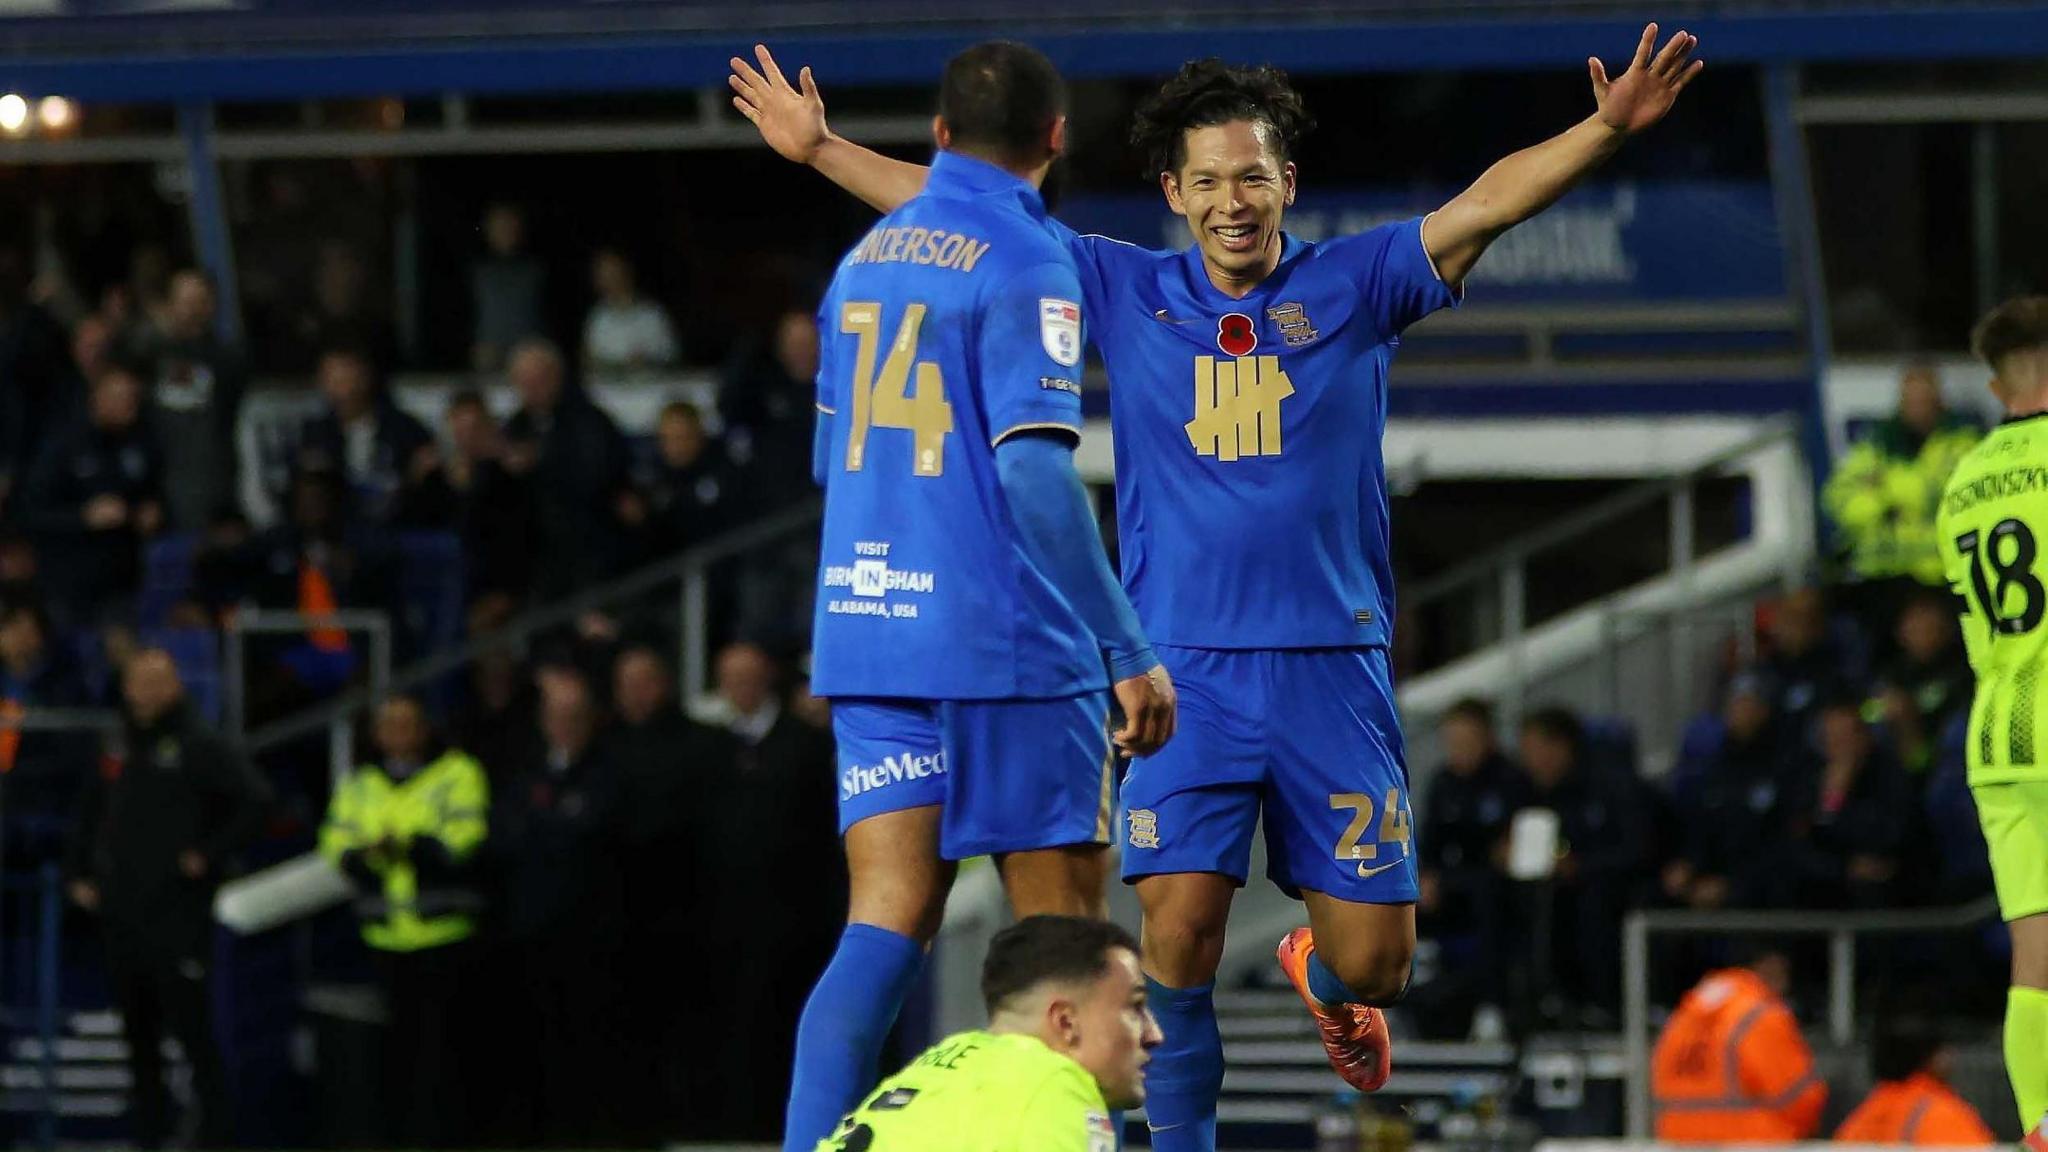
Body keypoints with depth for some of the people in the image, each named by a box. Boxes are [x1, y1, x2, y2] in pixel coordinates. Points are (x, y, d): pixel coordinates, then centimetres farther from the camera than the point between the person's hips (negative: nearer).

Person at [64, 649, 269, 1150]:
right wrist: (80, 874, 16)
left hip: (179, 915, -6)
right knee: (137, 1028, 10)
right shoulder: (118, 749, 15)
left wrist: (210, 856, -13)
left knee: (190, 1022, -8)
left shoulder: (201, 746, -5)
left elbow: (254, 801, -12)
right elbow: (90, 818, 28)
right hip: (122, 915, 6)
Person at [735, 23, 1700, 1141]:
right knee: (1177, 928, -14)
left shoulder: (1353, 286, 3)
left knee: (1372, 963, 0)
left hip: (1333, 666, 0)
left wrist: (1606, 128, -24)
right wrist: (818, 147, 8)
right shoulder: (1128, 294, 6)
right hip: (1186, 669, 0)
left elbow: (1489, 202, -9)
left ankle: (1318, 973, 37)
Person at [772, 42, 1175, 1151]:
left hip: (866, 632, 6)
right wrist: (1129, 653, -16)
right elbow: (1036, 473, -18)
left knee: (887, 923, 1)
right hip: (1005, 643, -6)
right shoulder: (1022, 259, -9)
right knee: (1062, 923, 4)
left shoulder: (866, 257, 13)